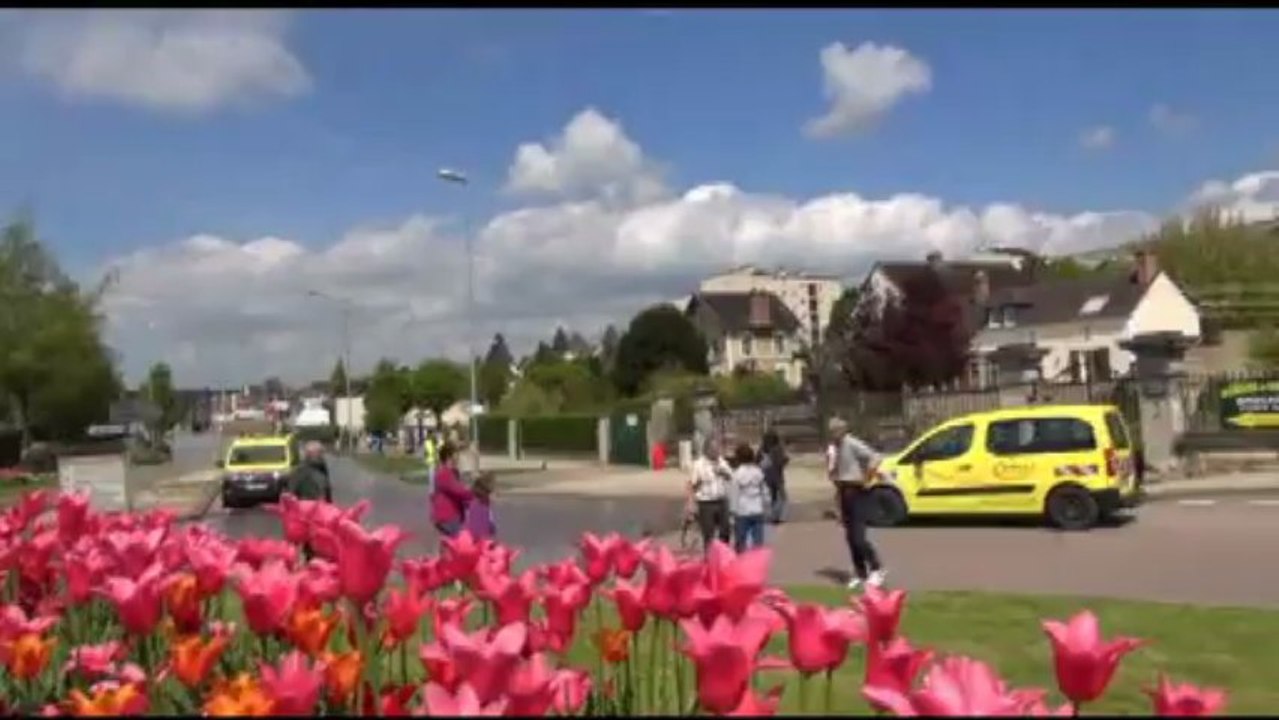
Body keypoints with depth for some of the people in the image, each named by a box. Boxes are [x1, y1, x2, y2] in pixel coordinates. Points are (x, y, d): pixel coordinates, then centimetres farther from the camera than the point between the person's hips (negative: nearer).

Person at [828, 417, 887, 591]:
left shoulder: (853, 444, -16)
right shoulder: (833, 448, 8)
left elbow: (874, 459, -26)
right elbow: (832, 471, 22)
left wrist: (865, 479, -18)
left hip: (857, 493, -8)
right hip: (844, 493, 8)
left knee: (858, 537, -10)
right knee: (850, 537, 10)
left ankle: (877, 570, 5)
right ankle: (860, 573, 19)